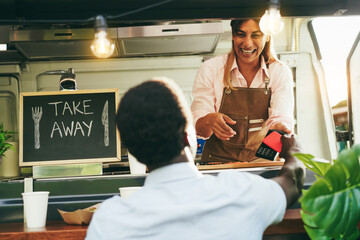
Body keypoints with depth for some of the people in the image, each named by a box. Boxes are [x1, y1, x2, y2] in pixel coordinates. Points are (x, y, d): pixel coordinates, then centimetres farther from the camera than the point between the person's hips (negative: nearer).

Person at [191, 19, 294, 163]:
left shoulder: (281, 72, 2)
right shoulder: (210, 70, -2)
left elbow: (281, 119, -9)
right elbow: (197, 127, -6)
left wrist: (280, 127, -33)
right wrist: (210, 120, -29)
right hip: (219, 161, 1)